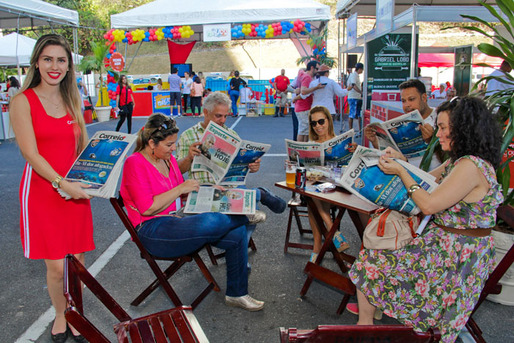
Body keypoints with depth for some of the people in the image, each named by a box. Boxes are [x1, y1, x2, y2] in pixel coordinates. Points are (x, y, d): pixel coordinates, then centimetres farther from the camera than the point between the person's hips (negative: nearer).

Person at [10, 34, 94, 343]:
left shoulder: (73, 101, 11)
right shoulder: (23, 101, -5)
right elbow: (31, 154, -11)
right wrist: (62, 184, -20)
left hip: (76, 189, 4)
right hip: (41, 190, -4)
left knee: (78, 261, 8)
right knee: (55, 267, 0)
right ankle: (60, 315, 28)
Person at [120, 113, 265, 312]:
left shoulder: (168, 159, 14)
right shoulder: (135, 163, -10)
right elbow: (147, 208, -18)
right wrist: (181, 188, -14)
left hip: (178, 220, 8)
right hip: (152, 232, -8)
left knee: (237, 234, -11)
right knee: (212, 221, -33)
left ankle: (236, 294, 1)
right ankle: (246, 215, 0)